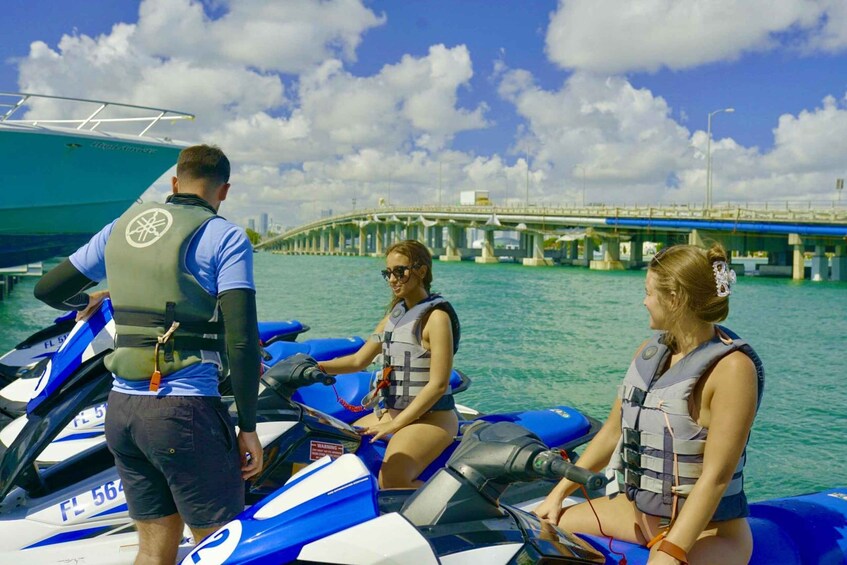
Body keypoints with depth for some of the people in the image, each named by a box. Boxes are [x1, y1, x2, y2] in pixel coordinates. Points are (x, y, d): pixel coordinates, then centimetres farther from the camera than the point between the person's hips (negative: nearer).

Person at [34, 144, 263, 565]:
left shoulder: (122, 227, 11)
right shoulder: (225, 238, -6)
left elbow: (48, 289, 20)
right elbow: (242, 338, -14)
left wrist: (88, 301, 41)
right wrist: (248, 427, -8)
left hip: (120, 408, 6)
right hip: (185, 412, -6)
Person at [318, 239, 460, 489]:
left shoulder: (436, 315, -12)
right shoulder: (395, 314, 13)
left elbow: (438, 384, -18)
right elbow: (359, 360, 17)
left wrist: (394, 424, -18)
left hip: (431, 416, -9)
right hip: (392, 412, 9)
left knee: (391, 480, -29)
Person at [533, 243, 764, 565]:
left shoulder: (731, 367, -19)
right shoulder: (650, 351, 4)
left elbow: (716, 476, -23)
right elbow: (613, 430, 10)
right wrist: (558, 494, 9)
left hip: (707, 529, -7)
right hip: (637, 510, 7)